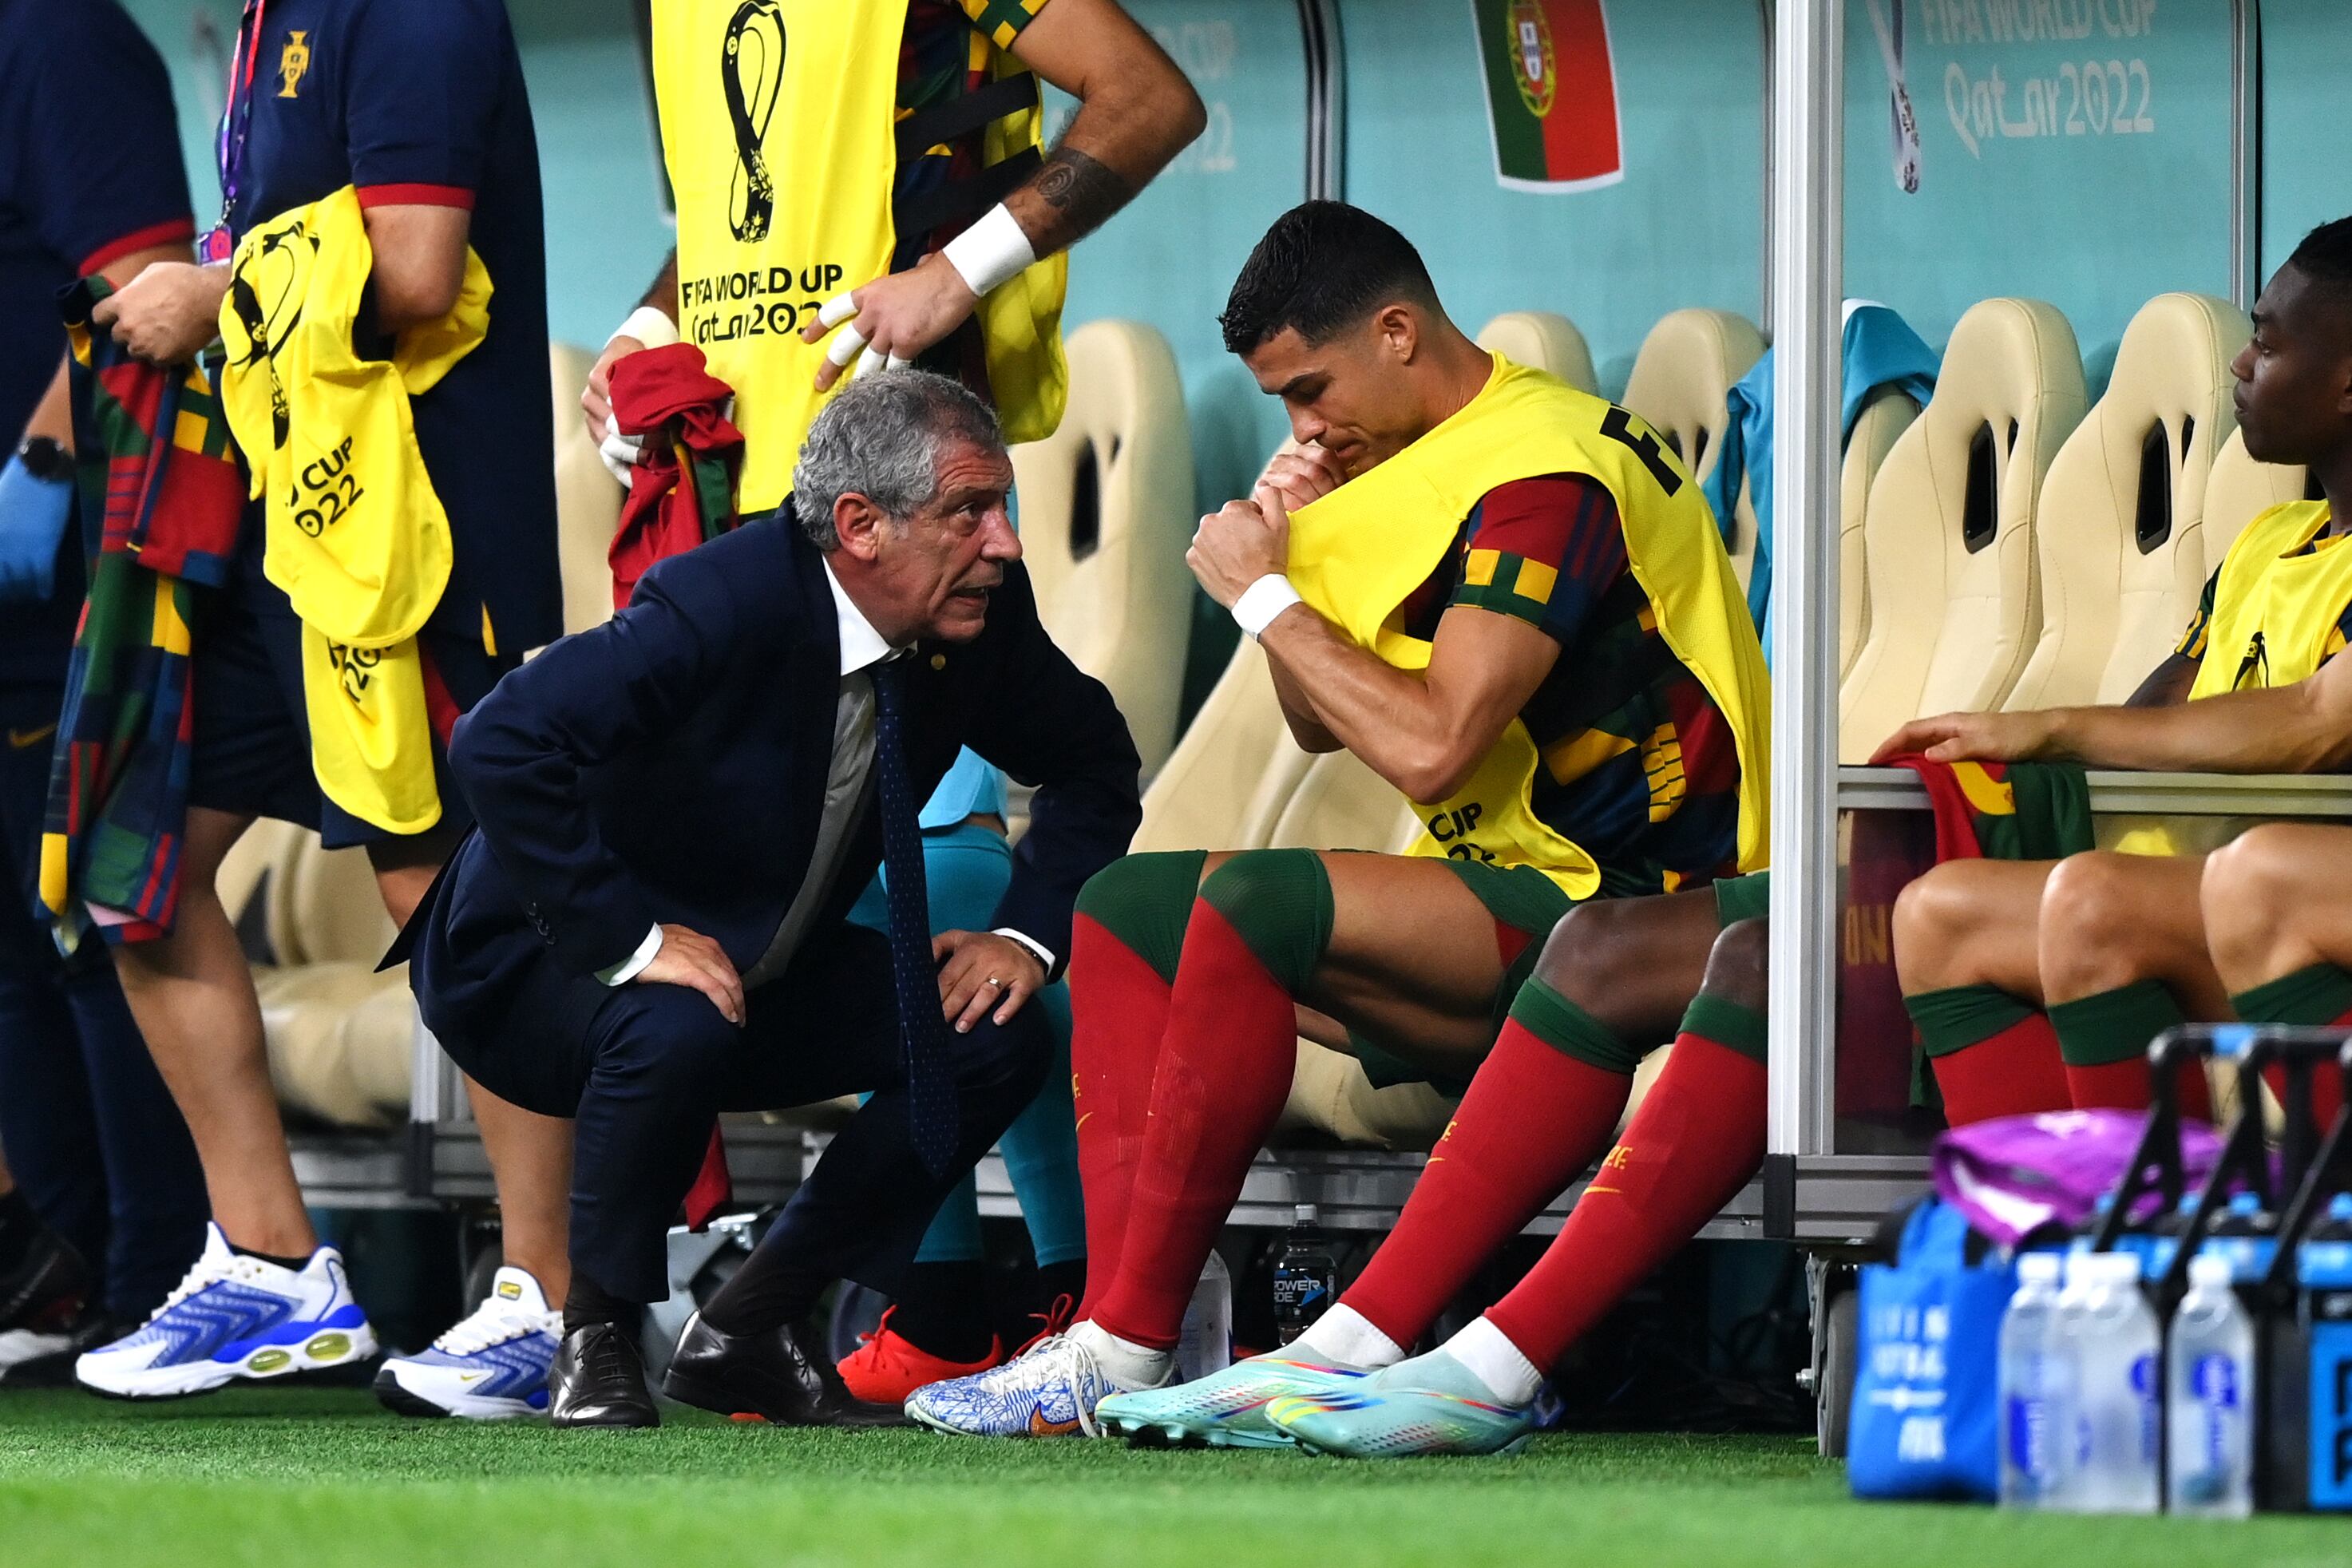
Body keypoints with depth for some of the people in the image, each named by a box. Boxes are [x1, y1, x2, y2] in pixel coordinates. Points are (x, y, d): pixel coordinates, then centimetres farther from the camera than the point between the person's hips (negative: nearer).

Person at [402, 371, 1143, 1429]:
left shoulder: (978, 623, -10)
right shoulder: (727, 603, -31)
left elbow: (1092, 765, 9)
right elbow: (500, 746, -38)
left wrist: (1026, 934, -7)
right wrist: (631, 938, -36)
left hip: (757, 962, 7)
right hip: (548, 968, -7)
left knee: (994, 1039, -8)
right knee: (681, 1032, -38)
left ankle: (746, 1332, 3)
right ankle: (594, 1342, -13)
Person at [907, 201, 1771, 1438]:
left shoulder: (1547, 473, -16)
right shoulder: (1423, 461, 16)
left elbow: (1428, 751, -25)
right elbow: (1321, 730, 21)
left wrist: (1265, 598, -12)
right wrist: (1287, 558, 4)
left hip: (1612, 911, -11)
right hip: (1499, 896, 11)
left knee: (1251, 897, -30)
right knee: (1124, 908, 5)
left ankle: (1126, 1349, -26)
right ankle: (1114, 1309, -13)